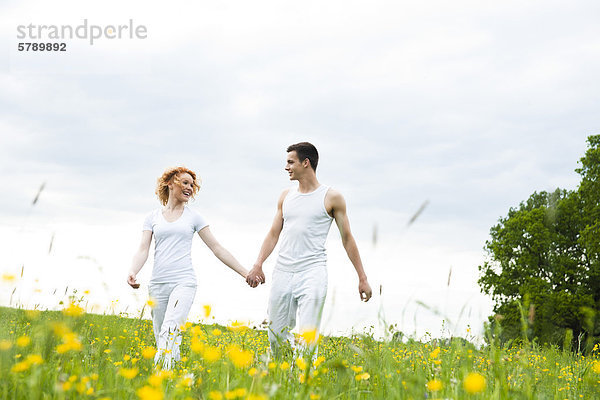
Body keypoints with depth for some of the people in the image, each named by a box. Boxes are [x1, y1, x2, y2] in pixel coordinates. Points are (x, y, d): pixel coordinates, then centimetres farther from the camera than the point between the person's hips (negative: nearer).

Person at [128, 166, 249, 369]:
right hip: (158, 284, 3)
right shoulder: (153, 217, 13)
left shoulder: (193, 217, 11)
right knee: (160, 337, 2)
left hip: (184, 282, -3)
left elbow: (217, 248, 12)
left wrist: (245, 273, 8)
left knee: (169, 334, -24)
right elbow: (143, 249, 3)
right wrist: (132, 272, -18)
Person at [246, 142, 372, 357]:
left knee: (308, 336, -13)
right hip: (283, 272, 5)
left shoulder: (332, 197, 3)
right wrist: (258, 264, 0)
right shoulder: (286, 196, 16)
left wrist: (362, 278, 4)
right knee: (276, 335, 7)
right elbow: (274, 233, 15)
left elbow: (347, 238, 6)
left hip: (313, 272, -4)